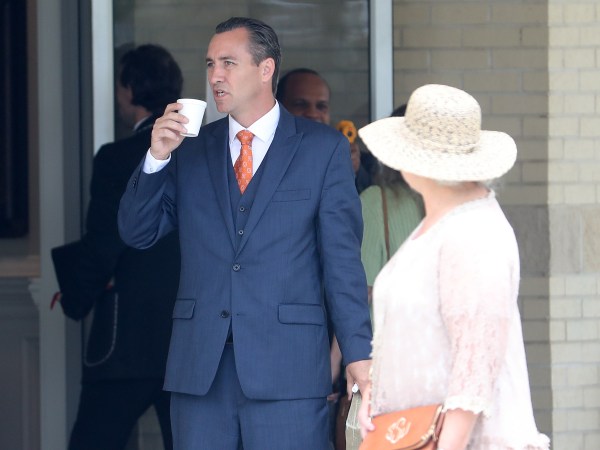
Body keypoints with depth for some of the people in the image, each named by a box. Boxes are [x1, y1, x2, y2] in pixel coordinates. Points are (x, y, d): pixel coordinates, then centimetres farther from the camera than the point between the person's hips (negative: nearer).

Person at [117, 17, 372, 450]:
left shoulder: (323, 148, 4)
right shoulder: (191, 149, 13)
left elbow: (342, 256, 1)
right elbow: (137, 233, 10)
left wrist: (358, 352, -6)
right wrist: (157, 157, -5)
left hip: (287, 368, -3)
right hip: (199, 368, 3)